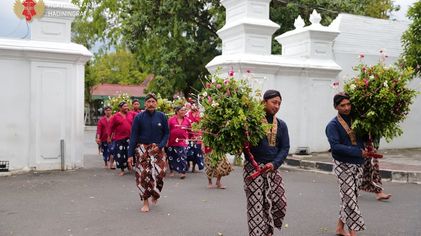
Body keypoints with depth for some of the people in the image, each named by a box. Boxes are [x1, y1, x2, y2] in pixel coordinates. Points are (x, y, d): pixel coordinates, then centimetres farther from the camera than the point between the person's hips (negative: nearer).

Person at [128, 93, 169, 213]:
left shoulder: (161, 116, 1)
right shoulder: (139, 117, -2)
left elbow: (166, 133, 7)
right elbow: (134, 136, -1)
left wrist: (160, 146, -9)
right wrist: (130, 154, -5)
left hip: (157, 149, 1)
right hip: (142, 149, 0)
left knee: (159, 173, -8)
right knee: (143, 175, -2)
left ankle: (155, 194, 22)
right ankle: (145, 202, 11)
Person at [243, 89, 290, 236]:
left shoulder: (281, 125, 11)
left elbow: (285, 148, 6)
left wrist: (274, 163, -10)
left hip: (272, 168, 5)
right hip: (253, 167, -5)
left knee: (280, 203, 3)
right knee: (256, 206, -2)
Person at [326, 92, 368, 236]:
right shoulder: (333, 125, -9)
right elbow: (335, 146, -20)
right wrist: (358, 152, -21)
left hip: (358, 165, 6)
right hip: (343, 166, -6)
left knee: (349, 198, 11)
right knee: (350, 199, -7)